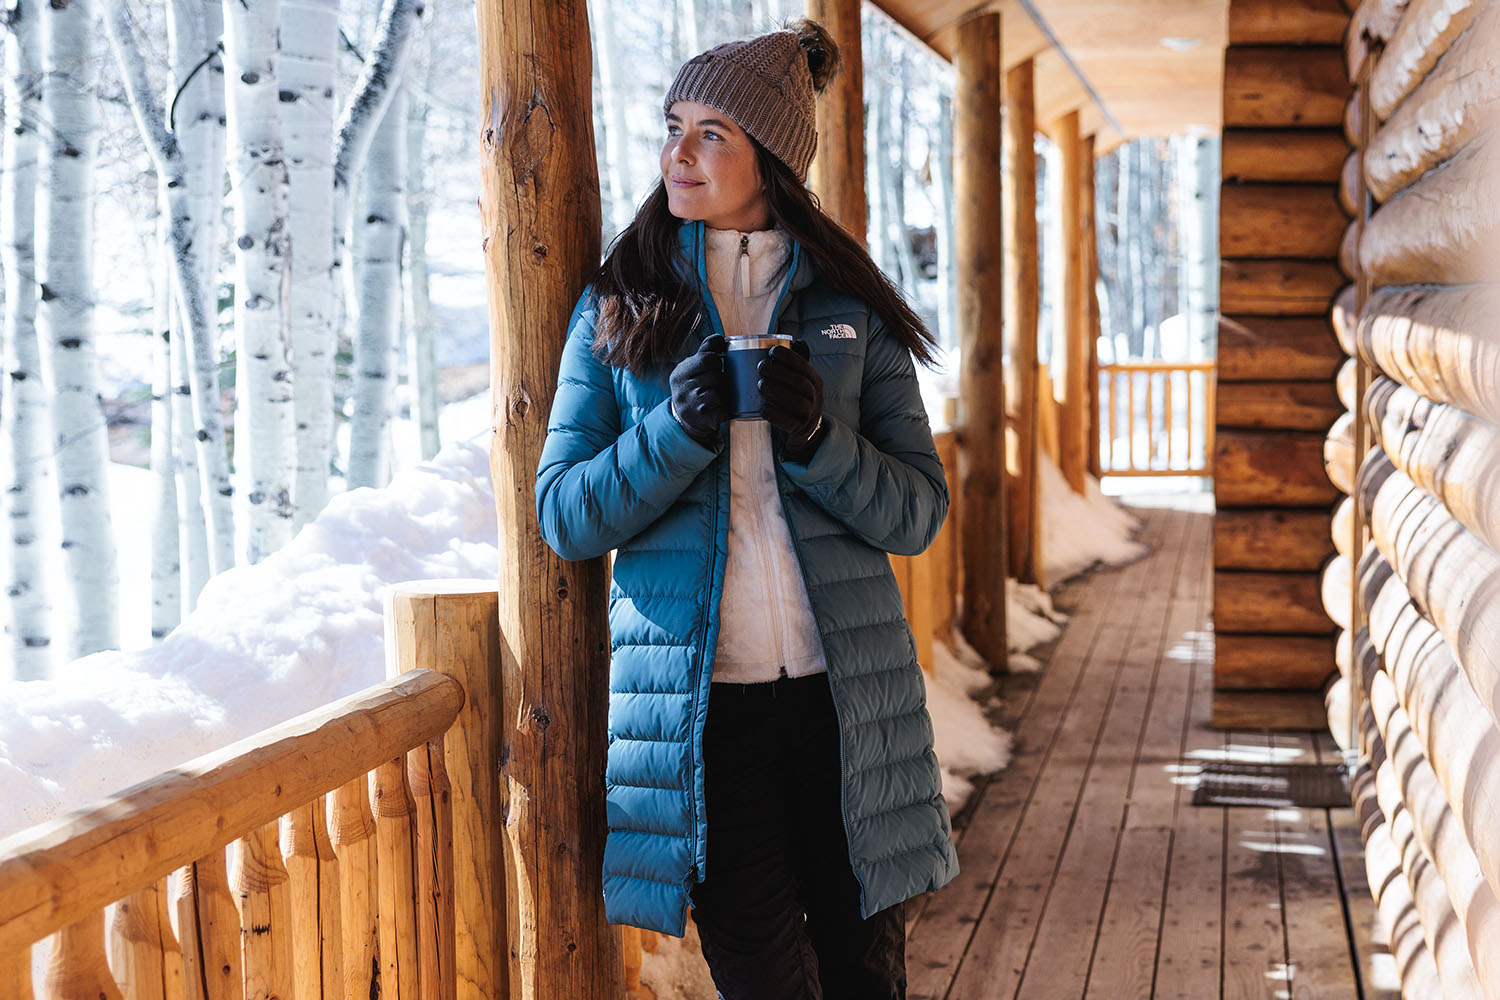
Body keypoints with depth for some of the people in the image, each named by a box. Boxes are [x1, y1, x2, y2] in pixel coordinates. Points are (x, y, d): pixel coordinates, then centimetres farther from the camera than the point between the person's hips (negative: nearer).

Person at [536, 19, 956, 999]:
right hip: (702, 704, 0)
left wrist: (816, 439, -15)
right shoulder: (616, 309, 5)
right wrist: (680, 427, -15)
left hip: (845, 695, 1)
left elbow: (919, 512, 3)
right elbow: (563, 514, 1)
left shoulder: (849, 307, 6)